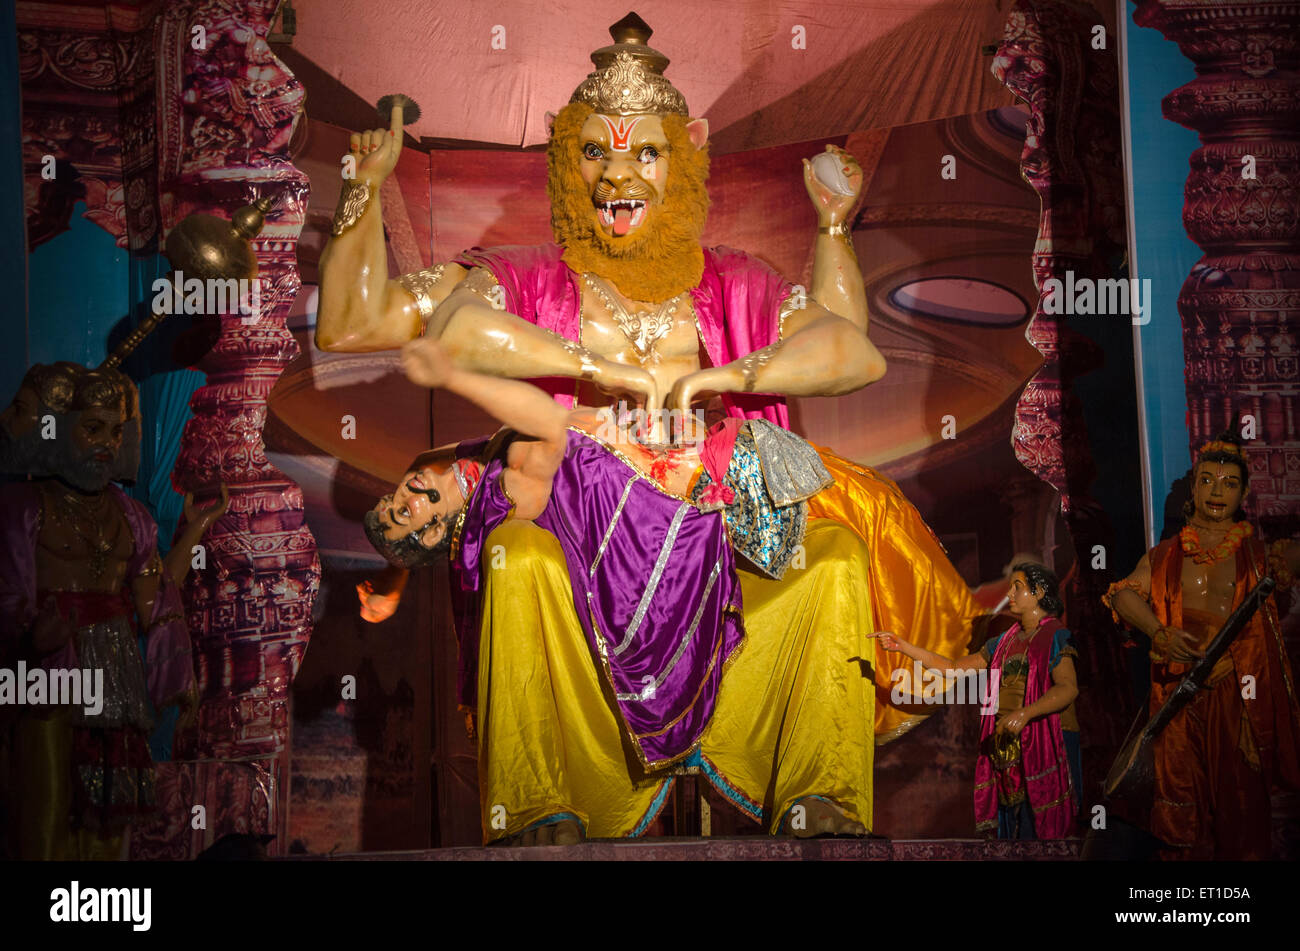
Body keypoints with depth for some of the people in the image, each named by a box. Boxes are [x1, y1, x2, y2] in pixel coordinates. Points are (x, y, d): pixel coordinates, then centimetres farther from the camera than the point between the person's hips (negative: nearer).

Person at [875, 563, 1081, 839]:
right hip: (1006, 745, 6)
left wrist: (1024, 713, -32)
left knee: (1040, 828, -9)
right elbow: (952, 667, 19)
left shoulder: (1055, 637, -3)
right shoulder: (1004, 642, 18)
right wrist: (902, 646, 14)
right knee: (1010, 828, 5)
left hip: (1046, 745, -6)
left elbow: (1068, 688, -17)